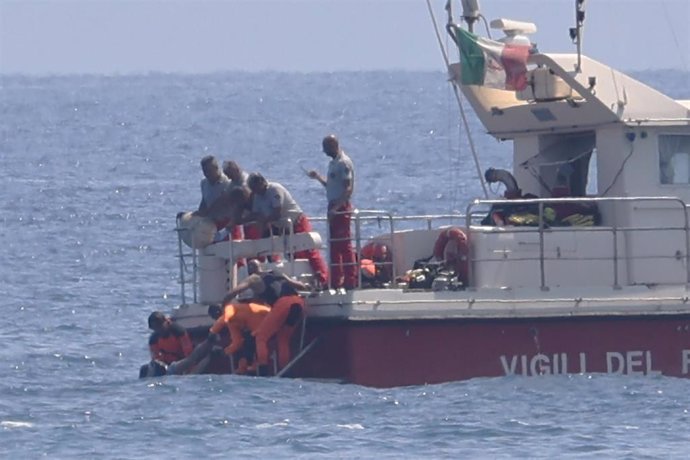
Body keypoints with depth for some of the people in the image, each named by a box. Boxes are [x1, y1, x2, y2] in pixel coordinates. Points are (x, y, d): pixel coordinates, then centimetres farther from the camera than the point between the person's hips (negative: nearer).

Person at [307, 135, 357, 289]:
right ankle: (336, 280, 17)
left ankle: (350, 280, -7)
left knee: (344, 245, -9)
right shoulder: (334, 163, 16)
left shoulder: (344, 163, -14)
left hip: (341, 208, -10)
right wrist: (318, 177, 12)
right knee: (334, 245, 12)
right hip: (334, 208, 10)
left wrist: (337, 207, -27)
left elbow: (348, 188, -21)